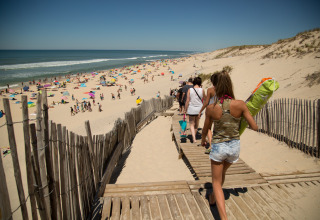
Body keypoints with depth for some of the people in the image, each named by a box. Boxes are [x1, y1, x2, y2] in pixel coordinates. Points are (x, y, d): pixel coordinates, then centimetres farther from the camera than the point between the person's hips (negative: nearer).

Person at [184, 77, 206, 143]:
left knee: (192, 124, 7)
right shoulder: (202, 90, -6)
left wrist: (185, 109, 2)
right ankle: (194, 135, 38)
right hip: (199, 108, 2)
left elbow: (187, 101, -7)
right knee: (196, 123, 21)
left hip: (191, 108, -2)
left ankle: (194, 138, -8)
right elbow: (205, 98, 12)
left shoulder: (190, 90, -8)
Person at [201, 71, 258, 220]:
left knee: (216, 181, 14)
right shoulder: (240, 104, -16)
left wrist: (203, 140, 19)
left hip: (218, 146, -3)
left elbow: (205, 130, -2)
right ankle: (213, 198, 54)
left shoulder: (211, 108, -17)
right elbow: (254, 127, -9)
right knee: (222, 172, 30)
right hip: (234, 146, 3)